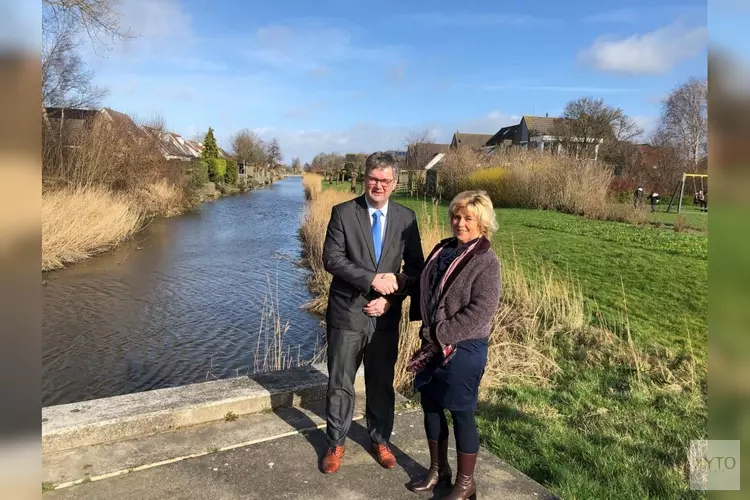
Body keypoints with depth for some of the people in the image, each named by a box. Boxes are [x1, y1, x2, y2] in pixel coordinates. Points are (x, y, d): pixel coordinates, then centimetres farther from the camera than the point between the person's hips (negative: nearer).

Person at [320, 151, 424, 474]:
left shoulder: (406, 217, 1)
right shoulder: (343, 213, -6)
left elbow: (416, 266, 2)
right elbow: (332, 259, -13)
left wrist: (391, 298, -11)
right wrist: (373, 279, -23)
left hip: (385, 317, 2)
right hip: (347, 314, -2)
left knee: (382, 384, 17)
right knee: (340, 385, 11)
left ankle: (380, 441, 39)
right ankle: (335, 444, 32)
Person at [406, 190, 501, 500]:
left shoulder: (486, 261, -15)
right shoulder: (442, 249, 7)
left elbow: (480, 311, -22)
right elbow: (426, 291, 14)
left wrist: (440, 334, -19)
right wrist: (427, 332, 4)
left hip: (464, 349, -7)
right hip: (434, 345, 7)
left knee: (461, 413, 6)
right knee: (430, 405, 16)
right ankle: (438, 470, 37)